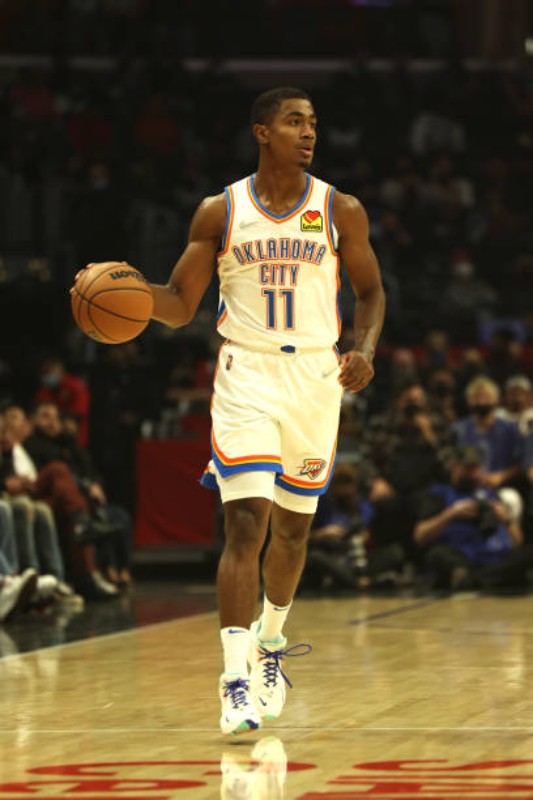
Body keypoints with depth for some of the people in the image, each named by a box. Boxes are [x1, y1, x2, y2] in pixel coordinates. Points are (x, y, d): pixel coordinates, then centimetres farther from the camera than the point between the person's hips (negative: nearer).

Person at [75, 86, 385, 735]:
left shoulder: (341, 211, 1)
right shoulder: (220, 212, -1)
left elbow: (370, 292, 11)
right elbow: (180, 305, 2)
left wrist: (364, 351, -8)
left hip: (316, 376, 2)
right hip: (245, 376, -2)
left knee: (293, 526, 14)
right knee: (246, 524, -15)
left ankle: (271, 642, 41)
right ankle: (236, 682, -19)